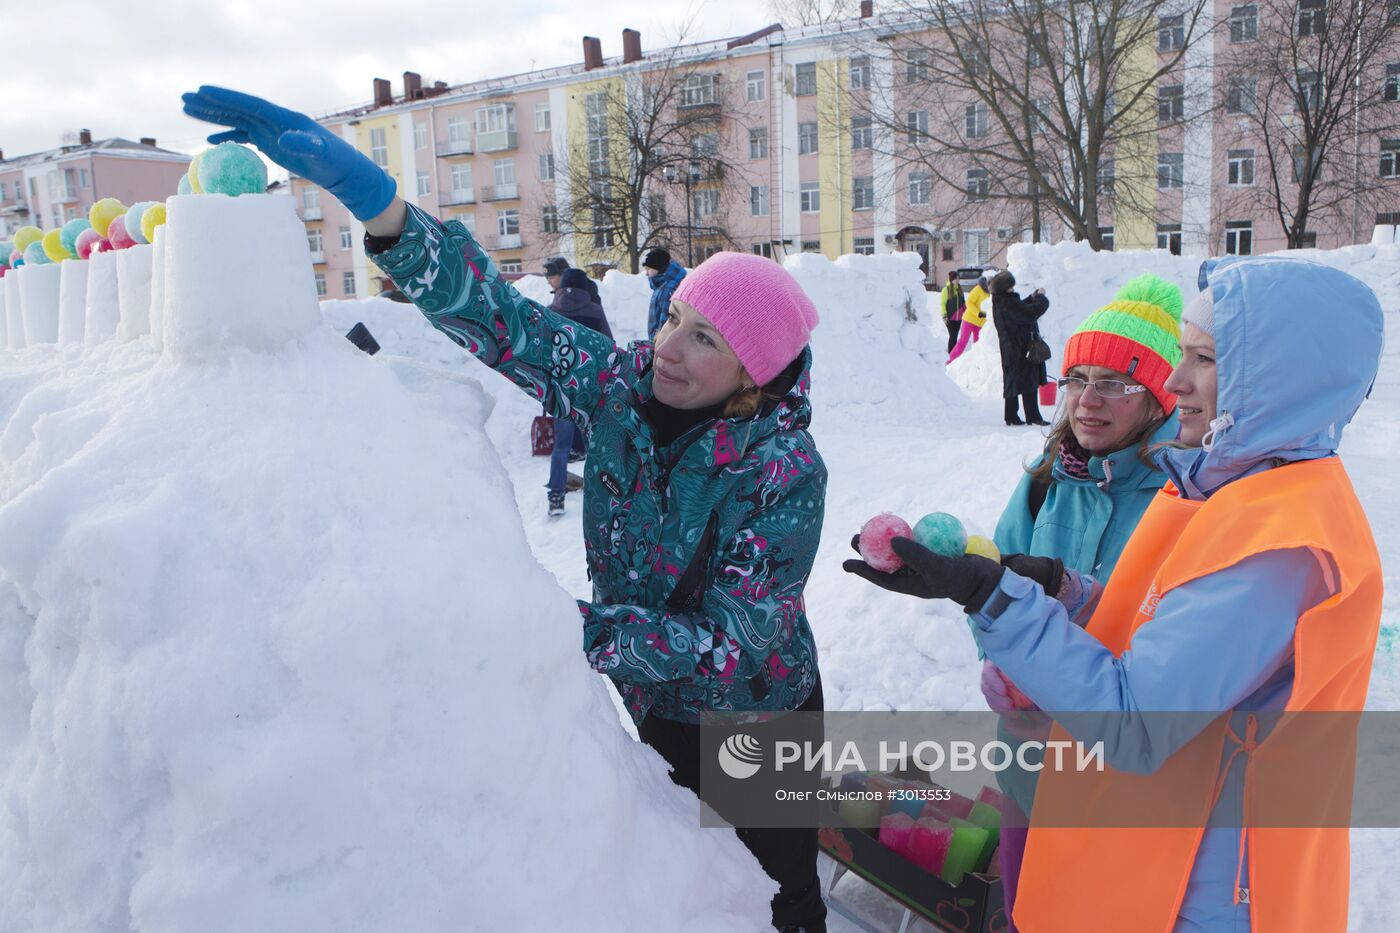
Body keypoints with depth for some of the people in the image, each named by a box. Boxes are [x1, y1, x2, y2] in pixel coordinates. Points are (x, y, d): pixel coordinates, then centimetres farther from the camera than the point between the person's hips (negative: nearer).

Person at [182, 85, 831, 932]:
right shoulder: (625, 385, -16)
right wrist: (365, 188, -34)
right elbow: (496, 315, -23)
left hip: (757, 719, -4)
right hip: (657, 707, 5)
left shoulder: (786, 474, -28)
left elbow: (731, 639, -29)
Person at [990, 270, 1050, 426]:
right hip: (1022, 349, -10)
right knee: (1029, 383, -4)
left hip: (1009, 350, 10)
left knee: (1011, 381, 12)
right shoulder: (1009, 302, -22)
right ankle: (1033, 416, 0)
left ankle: (1011, 416, 16)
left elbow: (1020, 309, 22)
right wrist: (1040, 297, -8)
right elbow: (1031, 312, -24)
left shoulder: (999, 302, 9)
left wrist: (1032, 298, 13)